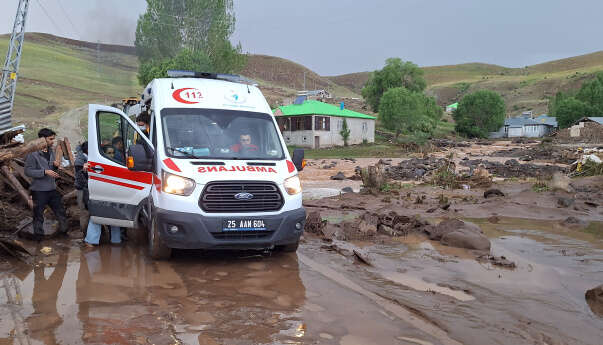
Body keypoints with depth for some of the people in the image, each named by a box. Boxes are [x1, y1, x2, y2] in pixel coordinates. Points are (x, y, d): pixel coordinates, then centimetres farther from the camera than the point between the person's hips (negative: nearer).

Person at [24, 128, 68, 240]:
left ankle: (64, 231, 30)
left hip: (52, 189, 7)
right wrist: (45, 172, -24)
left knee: (60, 211, 15)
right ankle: (39, 236, 17)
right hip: (39, 190, -7)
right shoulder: (33, 154, -14)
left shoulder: (51, 151, 10)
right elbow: (28, 171, -17)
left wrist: (55, 165, -2)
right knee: (38, 215, 4)